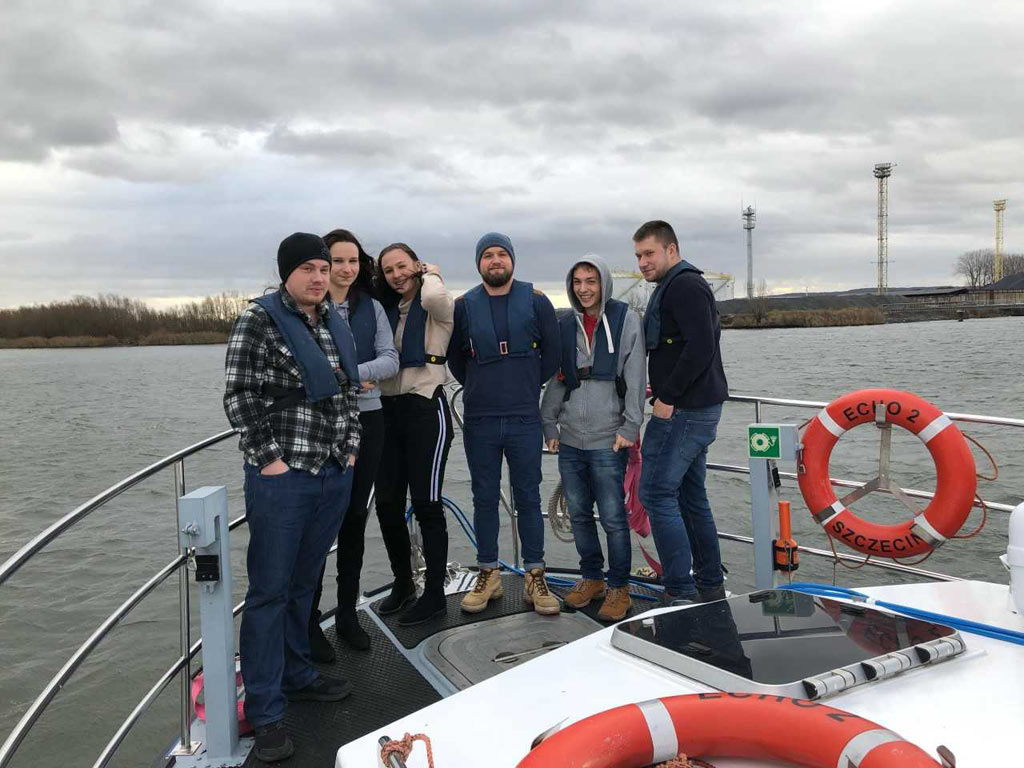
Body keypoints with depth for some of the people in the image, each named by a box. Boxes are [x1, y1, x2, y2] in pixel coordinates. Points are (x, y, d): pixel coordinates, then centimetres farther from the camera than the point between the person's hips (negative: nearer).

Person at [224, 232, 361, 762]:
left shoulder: (336, 324, 12)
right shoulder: (260, 319, -8)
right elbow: (238, 395, -12)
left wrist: (351, 446, 10)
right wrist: (268, 458, -15)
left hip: (335, 474, 6)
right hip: (282, 477, -6)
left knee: (304, 583, 18)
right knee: (270, 589, 1)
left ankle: (296, 674, 35)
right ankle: (265, 713, 10)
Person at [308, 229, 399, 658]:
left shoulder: (371, 308, 9)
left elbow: (390, 360, 0)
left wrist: (351, 373, -17)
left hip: (367, 419, 4)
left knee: (355, 517, 11)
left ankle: (347, 612, 24)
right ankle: (309, 619, 12)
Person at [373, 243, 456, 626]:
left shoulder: (437, 306, -3)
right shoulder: (387, 310, 15)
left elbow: (434, 296, -28)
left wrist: (431, 272, -11)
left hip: (426, 409, -7)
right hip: (388, 410, 7)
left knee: (426, 505, -2)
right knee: (387, 504, 8)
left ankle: (435, 595, 11)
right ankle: (403, 583, 27)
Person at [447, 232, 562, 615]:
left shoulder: (536, 301, 2)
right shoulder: (464, 306, 3)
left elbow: (552, 352, 8)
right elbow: (454, 356, 13)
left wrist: (530, 387, 8)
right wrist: (478, 389, 10)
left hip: (524, 419, -1)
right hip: (479, 421, 1)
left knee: (528, 497, 5)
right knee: (484, 498, 8)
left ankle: (535, 577, 15)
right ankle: (488, 575, 20)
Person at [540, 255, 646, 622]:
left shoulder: (625, 319, -1)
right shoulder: (565, 324, 11)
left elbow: (636, 378, -4)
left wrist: (629, 428, -9)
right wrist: (550, 425, 10)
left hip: (607, 440, -5)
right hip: (570, 440, 5)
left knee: (613, 517, -1)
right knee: (578, 514, 12)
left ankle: (619, 588, 14)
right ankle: (591, 578, 28)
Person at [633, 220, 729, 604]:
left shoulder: (684, 286, -13)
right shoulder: (673, 287, 20)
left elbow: (700, 348, -24)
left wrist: (668, 396, -19)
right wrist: (666, 390, 13)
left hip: (684, 410, -11)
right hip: (695, 409, 11)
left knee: (657, 492, -8)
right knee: (690, 495, 15)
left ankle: (681, 591, -3)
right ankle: (711, 585, 23)